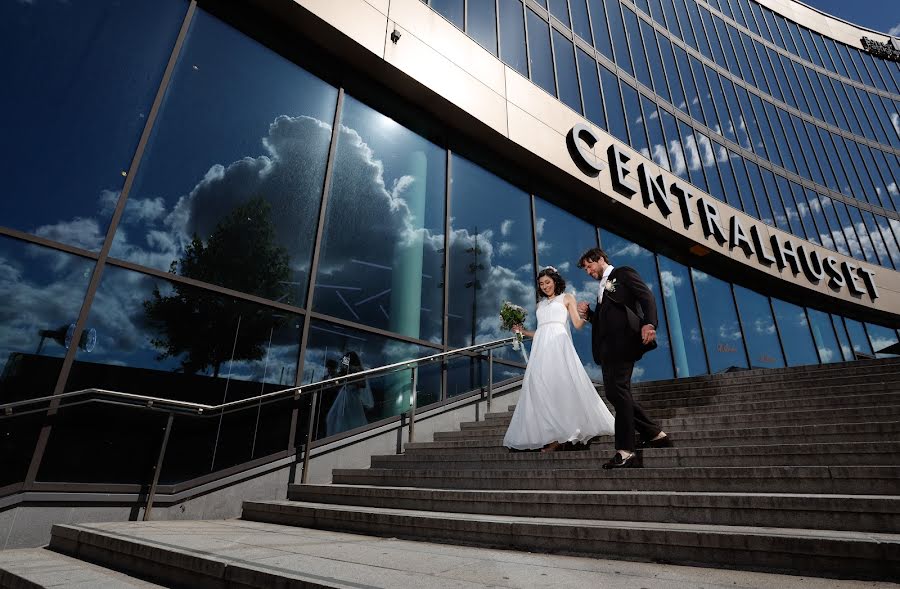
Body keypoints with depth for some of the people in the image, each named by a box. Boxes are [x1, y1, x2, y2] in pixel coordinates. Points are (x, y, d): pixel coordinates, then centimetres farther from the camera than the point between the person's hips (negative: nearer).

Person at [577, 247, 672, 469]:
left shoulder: (623, 273, 7)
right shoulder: (603, 288, 30)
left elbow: (646, 297, -7)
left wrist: (649, 323, -24)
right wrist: (588, 313, 9)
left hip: (623, 340, -9)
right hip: (608, 346, 9)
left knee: (618, 390, -15)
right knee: (613, 392, 5)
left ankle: (626, 452, -13)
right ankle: (655, 434, 17)